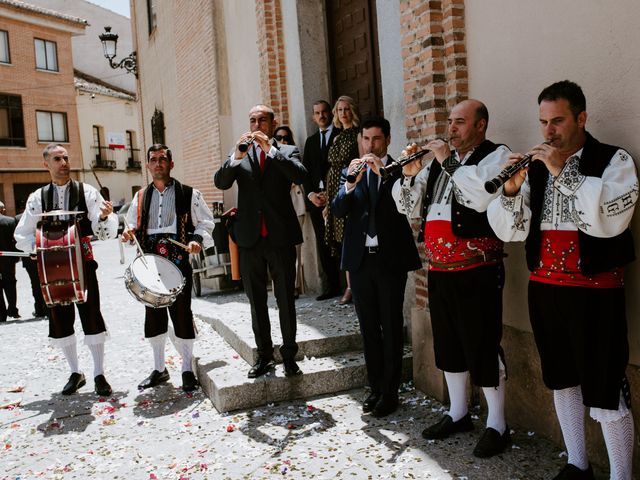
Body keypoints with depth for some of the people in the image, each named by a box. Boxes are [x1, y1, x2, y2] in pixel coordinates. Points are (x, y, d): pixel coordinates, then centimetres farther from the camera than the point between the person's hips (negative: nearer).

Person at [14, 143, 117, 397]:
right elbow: (22, 235, 8)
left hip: (83, 264, -2)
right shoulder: (38, 198, 5)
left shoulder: (87, 192, -2)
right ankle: (75, 373, 26)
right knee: (60, 320, 9)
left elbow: (106, 231, -10)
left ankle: (99, 375, 12)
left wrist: (104, 216, -31)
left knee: (92, 317, -1)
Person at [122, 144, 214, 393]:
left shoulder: (188, 194, 4)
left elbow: (205, 222, 4)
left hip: (178, 261, -4)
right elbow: (133, 224, 23)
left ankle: (187, 369, 12)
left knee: (181, 314, -2)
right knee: (153, 315, 10)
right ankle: (159, 368, 24)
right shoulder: (140, 197, 15)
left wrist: (197, 239, -15)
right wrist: (129, 232, 0)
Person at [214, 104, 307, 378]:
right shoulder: (239, 153, 11)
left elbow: (300, 176, -13)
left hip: (281, 236, -2)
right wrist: (236, 156, -17)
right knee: (256, 301, 10)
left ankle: (289, 355, 16)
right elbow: (220, 182, -3)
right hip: (250, 238, 2)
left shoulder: (287, 151, 6)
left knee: (285, 299, 5)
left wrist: (271, 149, -17)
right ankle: (264, 355, 22)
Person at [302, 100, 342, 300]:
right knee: (323, 243, 5)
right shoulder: (311, 141, 20)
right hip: (316, 199, 5)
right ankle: (331, 285, 10)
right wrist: (311, 194, -1)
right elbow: (305, 171, 15)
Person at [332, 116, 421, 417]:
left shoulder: (398, 169, 1)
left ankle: (390, 391, 15)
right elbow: (338, 210, -2)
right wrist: (350, 184, -20)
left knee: (391, 327, 4)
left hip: (390, 258, -3)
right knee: (368, 327, 11)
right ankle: (375, 387, 23)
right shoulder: (352, 171, 10)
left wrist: (383, 173, -22)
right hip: (359, 258, 3)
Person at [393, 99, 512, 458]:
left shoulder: (496, 155, -3)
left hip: (477, 270, -7)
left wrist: (449, 162, -16)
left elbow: (484, 196, -23)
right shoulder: (439, 160, 15)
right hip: (439, 270, 7)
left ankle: (497, 425, 15)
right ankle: (458, 414, 32)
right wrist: (410, 174, -2)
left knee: (483, 346, -1)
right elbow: (409, 207, 14)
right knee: (448, 344, 16)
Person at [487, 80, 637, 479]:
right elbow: (510, 231, 5)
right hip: (544, 288, 5)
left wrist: (562, 173, -21)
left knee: (605, 390, -4)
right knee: (561, 380, 15)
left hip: (594, 291, -5)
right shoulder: (536, 167, 9)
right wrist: (512, 190, -12)